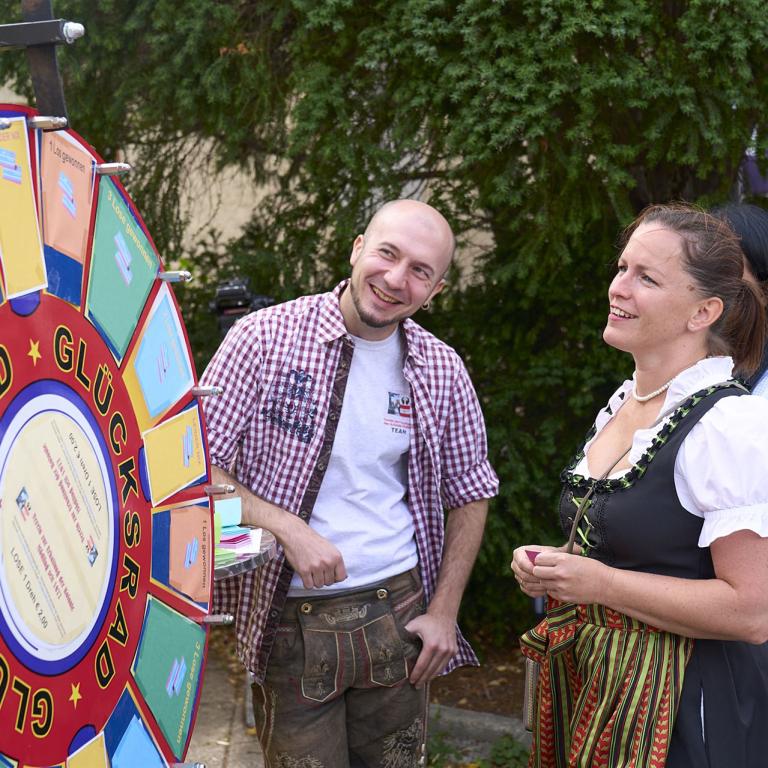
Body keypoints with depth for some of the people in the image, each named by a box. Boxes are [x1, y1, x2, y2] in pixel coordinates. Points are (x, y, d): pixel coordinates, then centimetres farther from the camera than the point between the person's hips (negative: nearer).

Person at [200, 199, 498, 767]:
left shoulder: (442, 371, 3)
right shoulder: (265, 338, -8)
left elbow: (469, 493, 12)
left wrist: (443, 612, 5)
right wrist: (287, 529, -20)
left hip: (398, 611, 3)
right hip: (290, 620, -3)